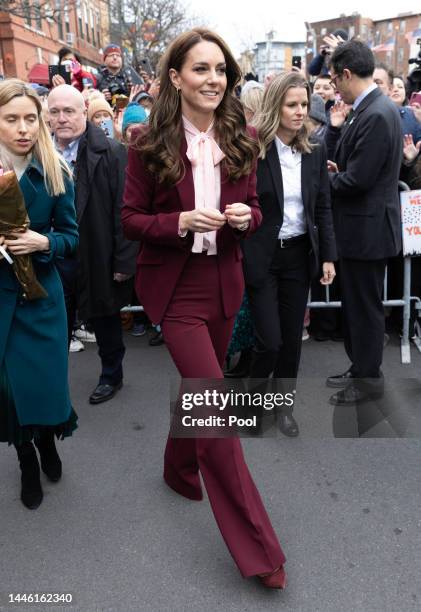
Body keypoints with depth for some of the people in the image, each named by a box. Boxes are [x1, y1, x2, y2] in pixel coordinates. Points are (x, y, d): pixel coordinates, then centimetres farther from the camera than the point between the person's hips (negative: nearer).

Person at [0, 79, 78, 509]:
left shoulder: (55, 174, -2)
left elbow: (71, 237, 1)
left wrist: (44, 242, -19)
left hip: (40, 293, 0)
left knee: (45, 382, 3)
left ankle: (47, 441, 37)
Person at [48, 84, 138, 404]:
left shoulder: (111, 152, -10)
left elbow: (123, 210, -12)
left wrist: (123, 261, -14)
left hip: (96, 257, -3)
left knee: (105, 322, 15)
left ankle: (112, 376, 36)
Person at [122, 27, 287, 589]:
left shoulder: (239, 140, 2)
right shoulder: (150, 144, -9)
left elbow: (253, 207, 10)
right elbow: (131, 219, -5)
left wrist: (245, 217, -13)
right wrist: (181, 221, -22)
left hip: (224, 283, 5)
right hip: (175, 286, -5)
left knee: (200, 386, 20)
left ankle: (181, 469, 49)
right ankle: (256, 546, 4)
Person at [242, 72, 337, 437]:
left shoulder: (315, 153, 5)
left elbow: (323, 208, 9)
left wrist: (328, 256, 4)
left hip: (299, 255, 5)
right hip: (262, 256, -4)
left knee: (292, 337, 11)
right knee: (270, 339, -3)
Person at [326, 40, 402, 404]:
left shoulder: (376, 115, -21)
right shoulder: (373, 108, 10)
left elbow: (357, 180, -23)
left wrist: (327, 177, -7)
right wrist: (338, 169, 4)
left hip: (367, 227, -10)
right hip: (363, 226, 10)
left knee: (365, 306, 3)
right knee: (356, 303, 18)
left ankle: (368, 379, 19)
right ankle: (360, 369, 33)